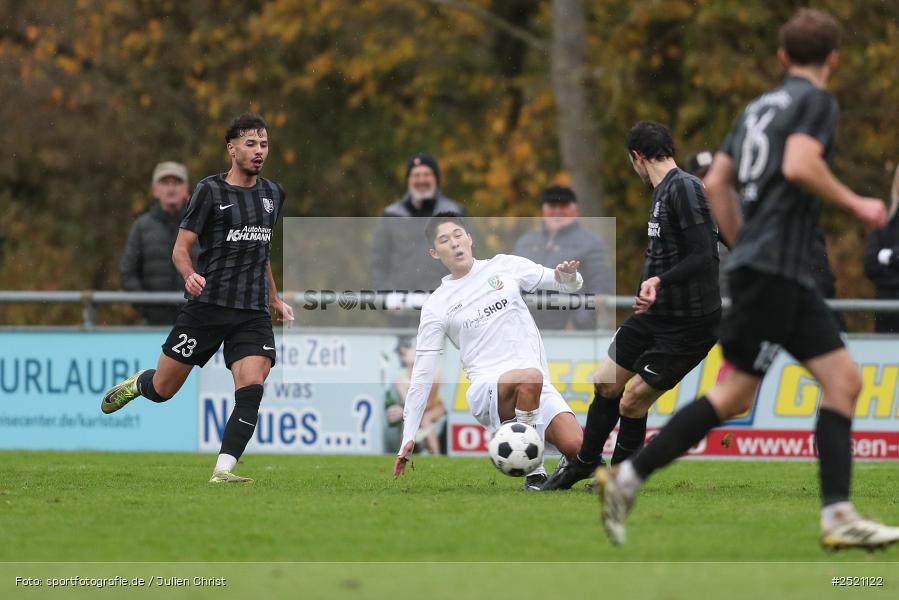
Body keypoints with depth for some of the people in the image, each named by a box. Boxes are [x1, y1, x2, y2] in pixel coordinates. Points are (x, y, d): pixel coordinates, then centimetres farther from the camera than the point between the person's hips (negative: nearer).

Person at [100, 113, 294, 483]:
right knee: (162, 390, 4)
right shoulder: (210, 191, -4)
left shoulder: (272, 194, 13)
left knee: (251, 391, -17)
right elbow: (181, 248, -6)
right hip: (207, 306, -4)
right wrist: (189, 275, -27)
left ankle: (223, 470, -16)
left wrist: (275, 300, 29)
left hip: (253, 314, 4)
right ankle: (135, 384, 39)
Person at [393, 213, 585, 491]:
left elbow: (568, 285, 17)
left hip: (538, 391, 3)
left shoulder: (504, 266, 12)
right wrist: (407, 440, 0)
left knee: (574, 446, -24)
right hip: (487, 390, -3)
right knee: (530, 377, -38)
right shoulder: (436, 306, 6)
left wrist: (569, 277, -9)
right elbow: (422, 376, 5)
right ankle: (534, 475, -23)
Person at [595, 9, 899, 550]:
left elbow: (716, 183, 18)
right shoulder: (816, 102, -6)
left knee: (844, 380, 7)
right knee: (735, 394, -10)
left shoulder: (761, 107, 19)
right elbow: (799, 164, -23)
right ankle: (627, 477, -6)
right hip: (774, 268, -10)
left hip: (789, 275, 10)